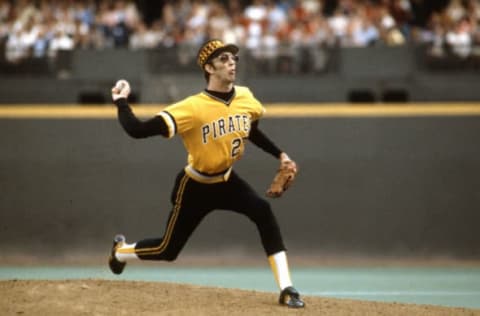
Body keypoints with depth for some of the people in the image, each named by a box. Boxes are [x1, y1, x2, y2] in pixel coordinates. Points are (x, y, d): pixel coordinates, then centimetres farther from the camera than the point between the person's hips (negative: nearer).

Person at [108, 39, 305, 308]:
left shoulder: (246, 98, -11)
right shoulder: (192, 108, -29)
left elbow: (251, 130, 14)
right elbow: (137, 130, -31)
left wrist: (280, 154, 10)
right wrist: (121, 102, -32)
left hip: (227, 182, 4)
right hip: (195, 186, -4)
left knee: (263, 211, -25)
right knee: (168, 250, 10)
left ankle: (286, 289, -24)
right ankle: (121, 251, 46)